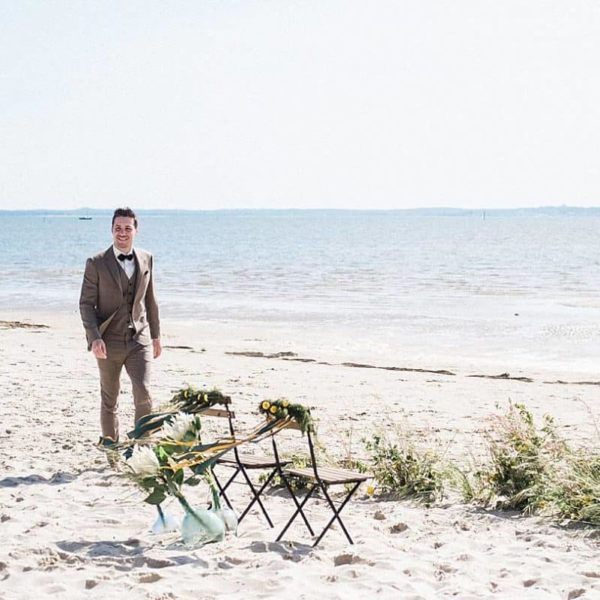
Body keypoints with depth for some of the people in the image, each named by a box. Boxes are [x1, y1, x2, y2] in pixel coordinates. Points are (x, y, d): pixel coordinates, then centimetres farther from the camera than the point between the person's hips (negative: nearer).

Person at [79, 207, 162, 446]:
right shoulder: (96, 263, -5)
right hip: (109, 341, -1)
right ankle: (109, 440, 29)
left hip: (139, 339, 2)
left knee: (143, 392, -13)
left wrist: (156, 336, 17)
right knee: (109, 397, 11)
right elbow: (86, 303, -6)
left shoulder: (146, 259, 6)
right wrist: (94, 338, -18)